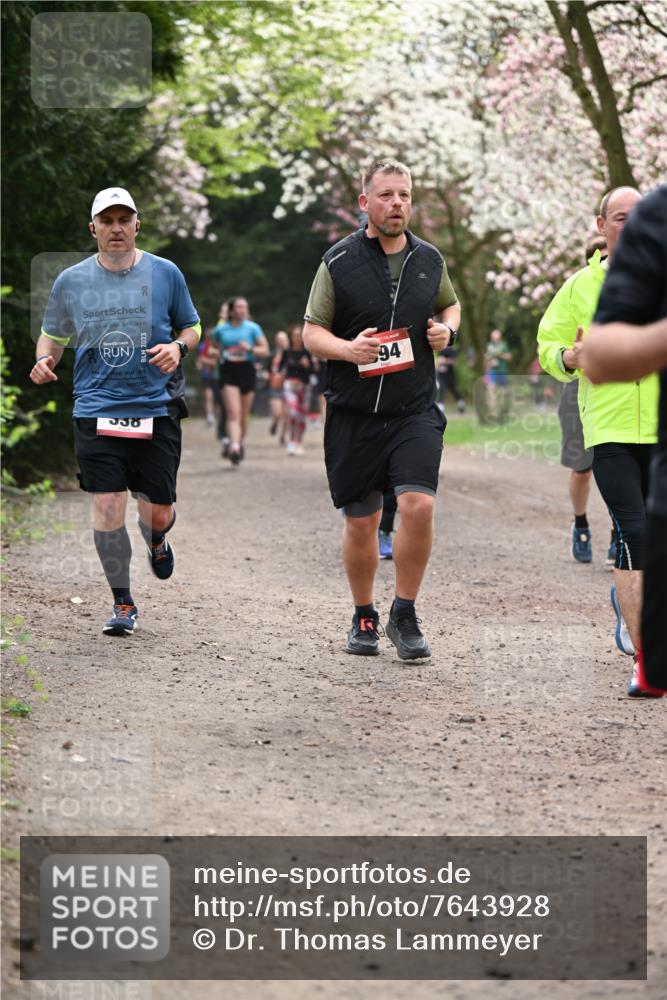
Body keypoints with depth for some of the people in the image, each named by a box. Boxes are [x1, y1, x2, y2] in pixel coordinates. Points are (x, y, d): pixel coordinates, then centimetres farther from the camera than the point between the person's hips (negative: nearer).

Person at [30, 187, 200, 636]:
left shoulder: (165, 273, 3)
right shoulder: (70, 281, 6)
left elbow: (192, 328, 12)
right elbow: (54, 335, 16)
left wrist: (179, 347, -9)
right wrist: (45, 360, -6)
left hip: (157, 410, 0)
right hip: (96, 410, 0)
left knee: (158, 511, 4)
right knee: (108, 507, -8)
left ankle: (156, 542, 43)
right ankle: (123, 604, 8)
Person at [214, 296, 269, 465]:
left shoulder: (253, 328, 2)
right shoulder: (221, 329, 7)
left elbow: (265, 350, -1)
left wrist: (250, 348, -16)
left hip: (247, 370, 1)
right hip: (228, 371, -1)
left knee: (244, 413, 10)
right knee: (233, 412, -15)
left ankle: (241, 442, 32)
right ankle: (234, 447, -25)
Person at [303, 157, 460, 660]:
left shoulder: (430, 259, 7)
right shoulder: (339, 262, -2)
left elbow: (450, 303, 26)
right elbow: (312, 331, 2)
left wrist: (446, 328, 3)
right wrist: (346, 348, -19)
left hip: (416, 410, 1)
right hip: (354, 413, -1)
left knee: (418, 505, -16)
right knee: (361, 522, 5)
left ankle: (405, 615, 0)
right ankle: (364, 618, 26)